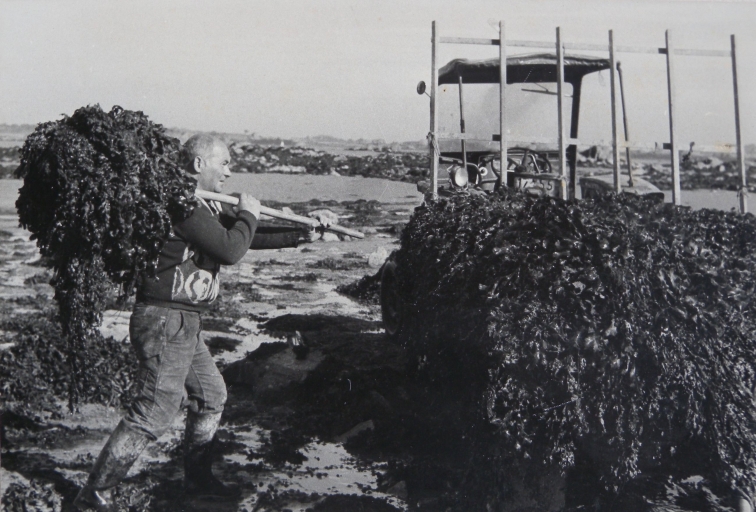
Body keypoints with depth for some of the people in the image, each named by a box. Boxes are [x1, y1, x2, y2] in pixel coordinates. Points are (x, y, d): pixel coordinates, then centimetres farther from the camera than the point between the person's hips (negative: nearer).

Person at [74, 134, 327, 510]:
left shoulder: (206, 206, 13)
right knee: (154, 412, -7)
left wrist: (303, 234, 16)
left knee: (210, 395, 20)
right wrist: (248, 215, -5)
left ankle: (197, 478, 34)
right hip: (166, 321, -11)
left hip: (184, 324, 11)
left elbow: (248, 237, 20)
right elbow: (230, 250, -22)